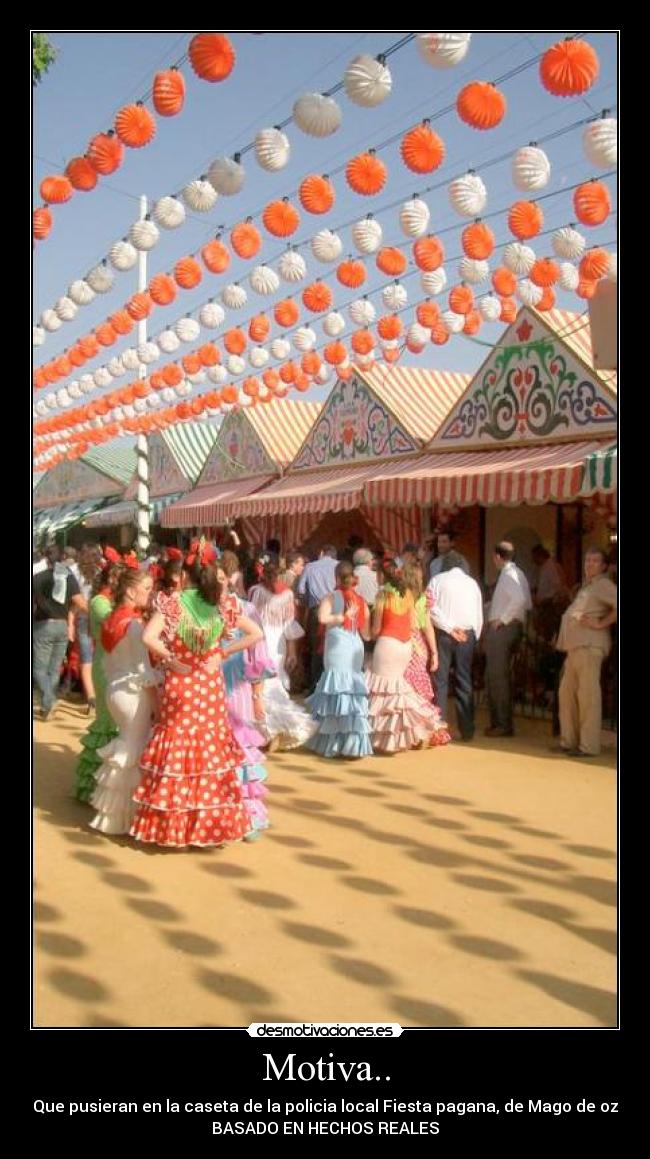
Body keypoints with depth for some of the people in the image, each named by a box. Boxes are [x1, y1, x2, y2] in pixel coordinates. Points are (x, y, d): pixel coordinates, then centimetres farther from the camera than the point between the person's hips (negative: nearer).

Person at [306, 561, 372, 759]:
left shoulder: (331, 598, -2)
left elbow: (322, 617, -20)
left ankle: (335, 743, 6)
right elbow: (366, 632, 11)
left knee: (339, 689, 1)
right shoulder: (361, 601, 10)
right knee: (353, 689, 8)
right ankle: (353, 742, 8)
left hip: (337, 646, -4)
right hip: (355, 647, 4)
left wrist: (343, 617, -8)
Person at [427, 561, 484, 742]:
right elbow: (479, 616, 9)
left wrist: (450, 628, -9)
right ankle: (467, 730, 10)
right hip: (467, 635, 2)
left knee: (440, 681, 2)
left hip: (443, 633, -2)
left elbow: (431, 607, -10)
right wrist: (475, 638, 14)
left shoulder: (437, 580, 4)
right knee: (464, 682, 8)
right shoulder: (472, 582, 11)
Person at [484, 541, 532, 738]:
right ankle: (498, 721, 21)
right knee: (494, 676, 15)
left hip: (502, 628, -10)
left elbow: (520, 599, -29)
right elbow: (527, 603, 17)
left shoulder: (508, 574, -13)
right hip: (512, 627, 10)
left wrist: (502, 619, -20)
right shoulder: (517, 574, 17)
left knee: (498, 676, -7)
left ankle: (504, 724, -4)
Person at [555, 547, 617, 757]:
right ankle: (569, 741, 17)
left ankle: (589, 746, -7)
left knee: (587, 695, -10)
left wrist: (601, 624, -14)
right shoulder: (586, 587, 26)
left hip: (589, 647, -10)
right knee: (567, 693, 10)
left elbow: (617, 605, -19)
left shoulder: (603, 584, -3)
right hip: (575, 647, 10)